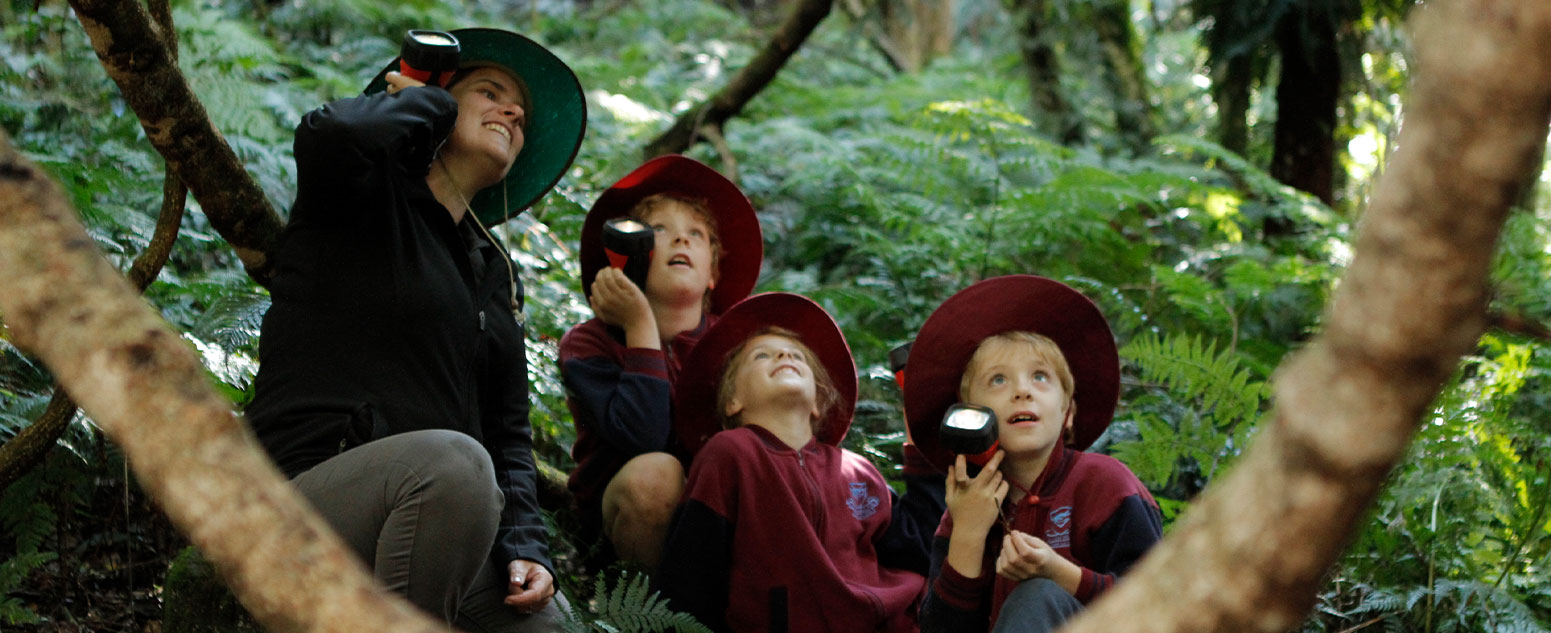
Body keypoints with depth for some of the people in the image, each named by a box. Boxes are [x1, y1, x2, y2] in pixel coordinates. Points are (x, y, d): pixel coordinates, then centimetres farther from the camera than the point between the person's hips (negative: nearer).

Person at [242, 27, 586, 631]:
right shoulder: (367, 196, 4)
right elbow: (333, 134, -23)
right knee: (452, 459, -35)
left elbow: (508, 433, 16)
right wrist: (424, 101, -2)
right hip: (307, 491, -7)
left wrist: (524, 548, -1)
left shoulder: (498, 273, 22)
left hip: (433, 508, 7)